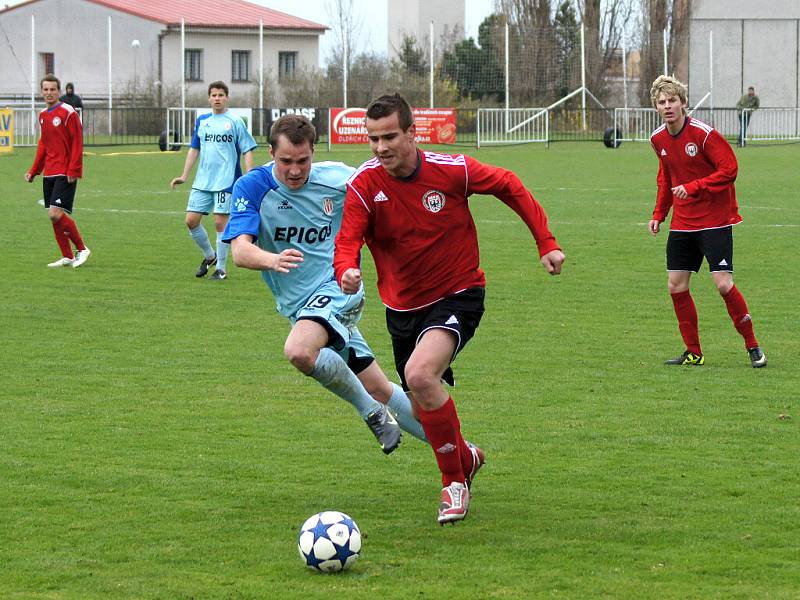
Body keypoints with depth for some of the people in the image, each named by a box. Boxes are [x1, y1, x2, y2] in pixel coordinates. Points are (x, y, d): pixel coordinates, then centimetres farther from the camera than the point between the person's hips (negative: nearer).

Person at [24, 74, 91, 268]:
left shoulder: (68, 113, -9)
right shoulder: (43, 115, 13)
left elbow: (77, 143, -11)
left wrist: (73, 170, -17)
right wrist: (33, 171, 17)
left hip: (65, 174, -7)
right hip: (49, 173, 7)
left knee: (56, 213, -16)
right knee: (54, 216, 6)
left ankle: (82, 249, -1)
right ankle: (67, 257, 16)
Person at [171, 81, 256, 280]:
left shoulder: (235, 122, -3)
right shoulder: (201, 121, 11)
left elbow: (247, 151, -3)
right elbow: (194, 149, 20)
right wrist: (184, 176, 16)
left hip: (226, 181, -5)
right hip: (202, 181, 5)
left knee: (220, 222, -7)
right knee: (191, 220, 1)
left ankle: (221, 269, 4)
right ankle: (209, 256, 23)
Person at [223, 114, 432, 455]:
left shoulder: (337, 179, -7)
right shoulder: (251, 187, -8)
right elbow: (240, 250, -21)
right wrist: (273, 260, -42)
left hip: (337, 289, -4)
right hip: (299, 306, 4)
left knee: (299, 351, -34)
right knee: (379, 389, 10)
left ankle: (371, 411, -13)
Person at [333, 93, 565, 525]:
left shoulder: (452, 170, -16)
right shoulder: (363, 185, -13)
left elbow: (509, 186, 0)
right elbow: (347, 242, -21)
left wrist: (546, 243, 0)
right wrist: (346, 271, -45)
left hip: (458, 295, -4)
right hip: (402, 307, 4)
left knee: (420, 374, -29)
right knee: (424, 408, 14)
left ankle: (454, 480, -12)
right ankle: (465, 456, 48)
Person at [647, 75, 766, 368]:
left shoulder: (703, 133, -16)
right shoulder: (659, 140, 5)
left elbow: (730, 169, -17)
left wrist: (693, 187, -23)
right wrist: (659, 214, 13)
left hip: (714, 220, -7)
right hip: (682, 222, 7)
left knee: (723, 283, -14)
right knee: (676, 286, 3)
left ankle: (753, 347, 2)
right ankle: (693, 352, 16)